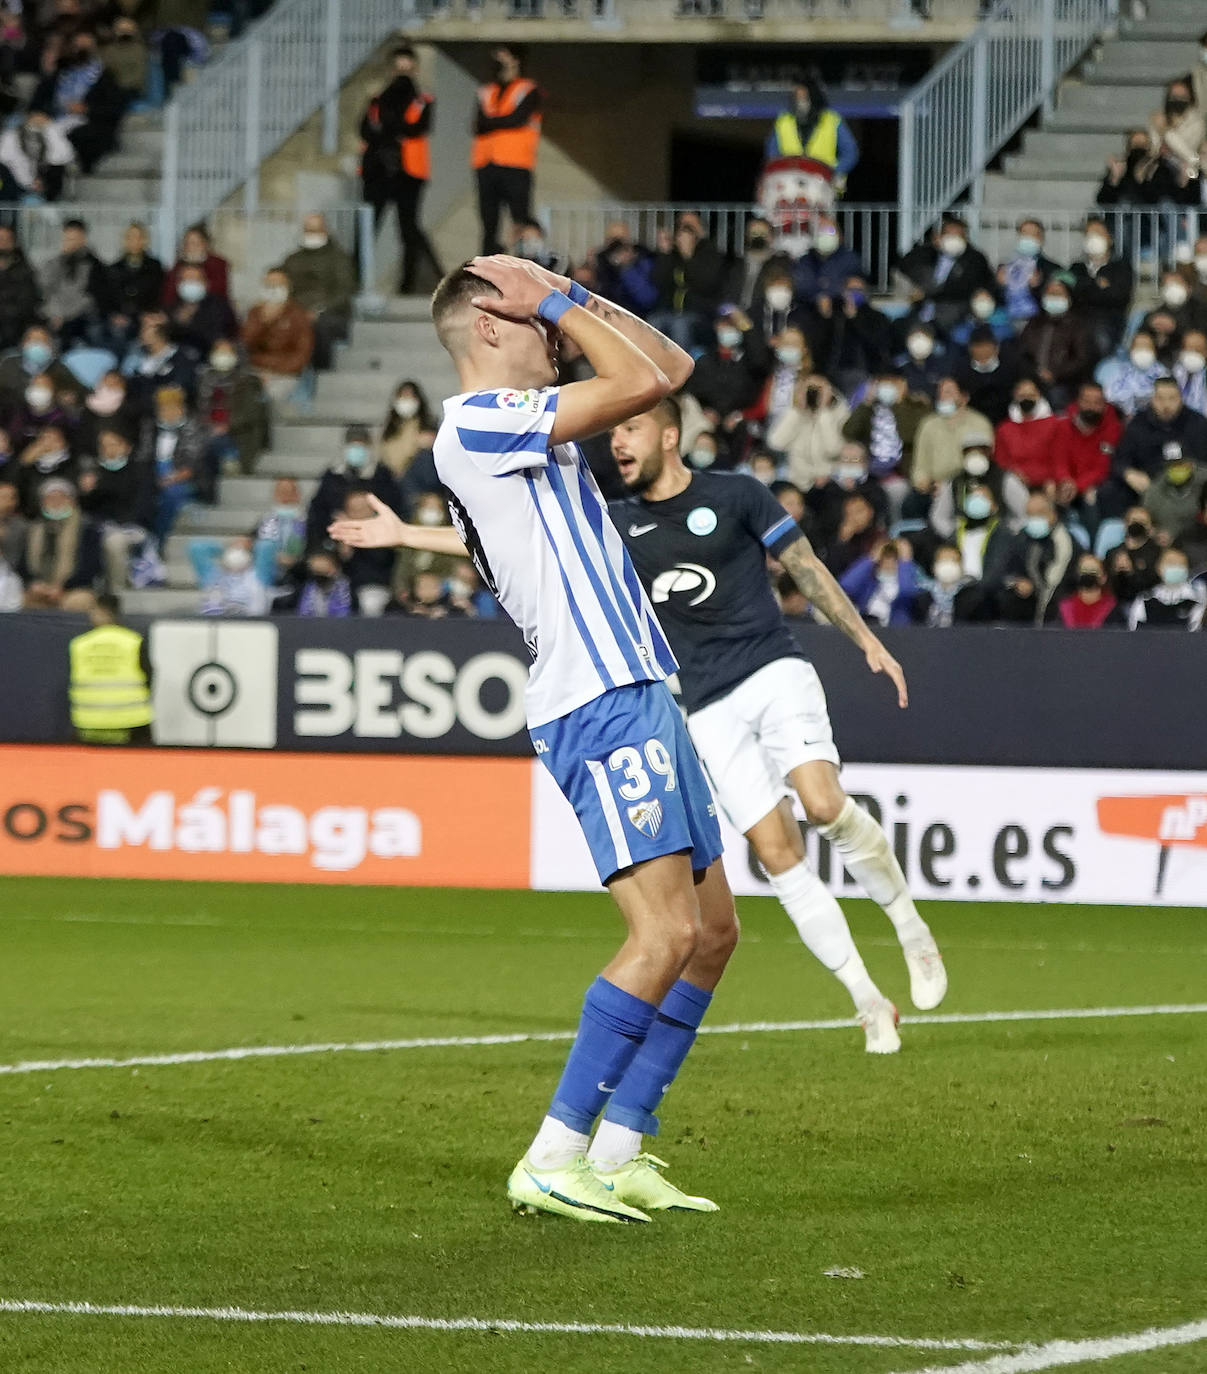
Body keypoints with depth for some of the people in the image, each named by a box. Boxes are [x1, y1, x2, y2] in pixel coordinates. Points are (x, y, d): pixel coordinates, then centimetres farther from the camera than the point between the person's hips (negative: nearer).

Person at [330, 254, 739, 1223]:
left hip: (640, 697, 10)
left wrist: (573, 295, 15)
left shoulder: (524, 427, 20)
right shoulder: (477, 421, -9)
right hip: (601, 705, -10)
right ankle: (554, 1159, -15)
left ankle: (617, 1152, 10)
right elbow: (643, 381, -14)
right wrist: (561, 303, -2)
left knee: (713, 930, 9)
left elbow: (673, 367, 23)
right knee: (668, 931, -18)